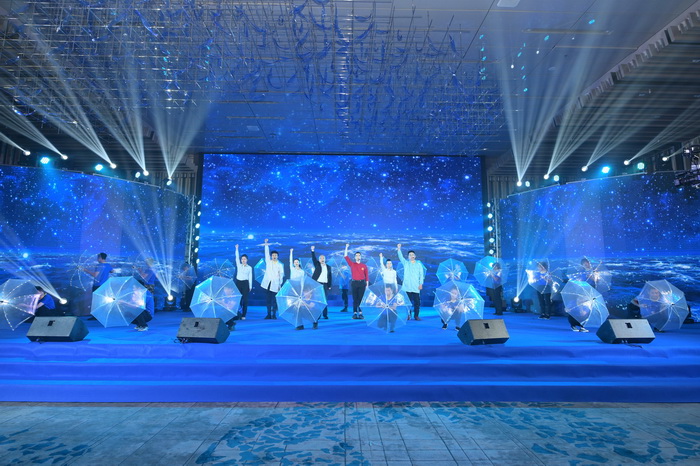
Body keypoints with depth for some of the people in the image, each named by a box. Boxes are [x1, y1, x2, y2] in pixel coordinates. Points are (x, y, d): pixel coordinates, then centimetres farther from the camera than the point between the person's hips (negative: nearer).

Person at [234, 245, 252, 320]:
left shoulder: (249, 268, 3)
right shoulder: (239, 265, 8)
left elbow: (250, 277, 3)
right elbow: (237, 257, 0)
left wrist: (250, 286, 1)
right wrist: (237, 249, -8)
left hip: (245, 283, -2)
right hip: (238, 282, 2)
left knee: (245, 299, -2)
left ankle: (243, 315, 2)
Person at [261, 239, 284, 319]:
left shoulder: (280, 265, 6)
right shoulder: (268, 262, 11)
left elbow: (281, 275, 4)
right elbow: (266, 253, 2)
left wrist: (280, 284, -2)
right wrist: (266, 245, -8)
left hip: (275, 285, -2)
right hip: (267, 283, 2)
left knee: (274, 300, -3)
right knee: (268, 299, 4)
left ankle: (274, 314, 4)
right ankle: (268, 314, 11)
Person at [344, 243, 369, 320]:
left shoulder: (364, 266, 8)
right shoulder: (352, 264, 7)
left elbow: (366, 275, 8)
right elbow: (346, 257, 0)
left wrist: (367, 284, 1)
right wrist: (346, 248, -5)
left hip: (362, 283, 0)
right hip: (354, 283, 0)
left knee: (361, 298, -2)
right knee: (355, 299, 1)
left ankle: (360, 313, 0)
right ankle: (355, 313, 3)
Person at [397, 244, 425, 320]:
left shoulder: (419, 264, 10)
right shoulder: (406, 263, 10)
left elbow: (421, 274, 8)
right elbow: (401, 257, -5)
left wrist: (421, 284, -2)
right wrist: (399, 249, -19)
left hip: (416, 287, 0)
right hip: (407, 286, 0)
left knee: (417, 301, -2)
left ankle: (416, 315, 7)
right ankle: (408, 315, 8)